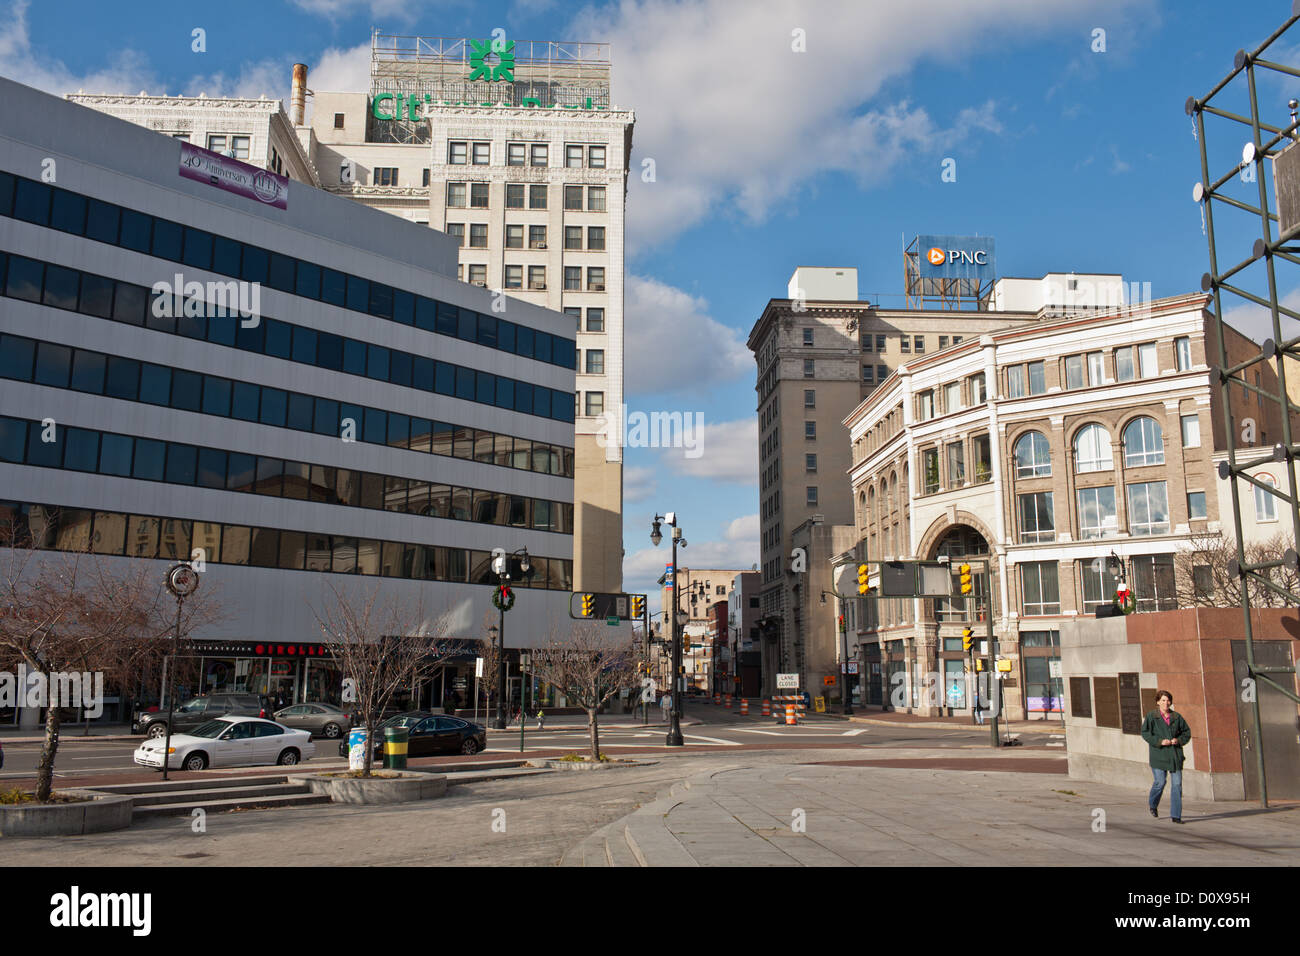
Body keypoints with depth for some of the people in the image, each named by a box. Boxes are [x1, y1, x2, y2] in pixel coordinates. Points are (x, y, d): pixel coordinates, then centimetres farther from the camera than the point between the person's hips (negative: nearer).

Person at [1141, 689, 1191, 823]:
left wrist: (1179, 740, -5)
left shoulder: (1177, 717, 8)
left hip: (1175, 754, 3)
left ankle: (1175, 815, 3)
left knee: (1177, 783, -3)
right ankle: (1152, 804, 26)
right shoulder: (1151, 716, 0)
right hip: (1159, 754, -3)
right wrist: (1159, 741, -16)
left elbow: (1187, 732, 15)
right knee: (1160, 782, -5)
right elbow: (1145, 733, -4)